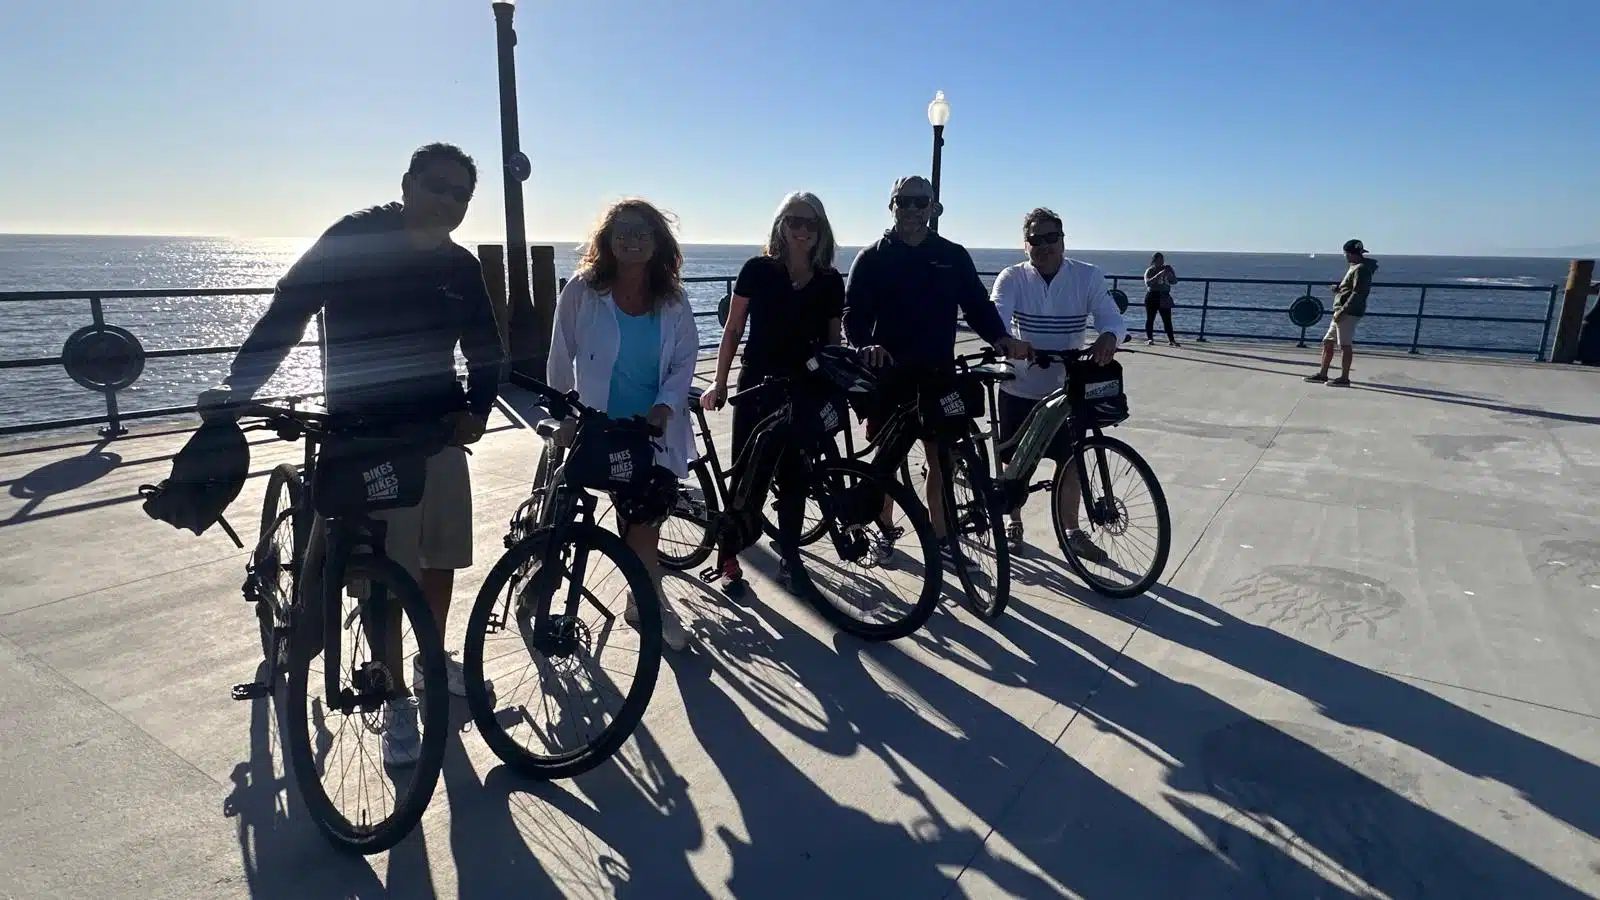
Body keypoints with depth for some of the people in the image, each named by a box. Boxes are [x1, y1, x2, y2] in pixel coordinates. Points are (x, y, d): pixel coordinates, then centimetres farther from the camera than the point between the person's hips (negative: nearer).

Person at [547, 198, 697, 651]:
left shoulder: (672, 299, -1)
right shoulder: (582, 291, -9)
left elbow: (685, 360, -1)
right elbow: (561, 360, -2)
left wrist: (664, 406, -14)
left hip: (656, 427, 2)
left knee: (645, 516, 6)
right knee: (639, 519, 5)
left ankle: (642, 603, 26)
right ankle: (653, 604, 23)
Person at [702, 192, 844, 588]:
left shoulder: (831, 282, 3)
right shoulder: (758, 270, -4)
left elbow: (833, 341, 10)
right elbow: (733, 330, 0)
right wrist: (719, 382, -2)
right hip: (756, 386, -2)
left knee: (793, 474, 9)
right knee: (743, 472, 1)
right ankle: (730, 557, 14)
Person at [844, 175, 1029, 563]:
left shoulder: (954, 256, 6)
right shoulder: (872, 258, 1)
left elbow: (977, 305, 5)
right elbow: (854, 313, -5)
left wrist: (1001, 337, -14)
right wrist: (866, 345, -25)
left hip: (938, 374, 1)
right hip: (889, 374, -1)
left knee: (942, 459, 4)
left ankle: (940, 536, 18)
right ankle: (885, 530, 26)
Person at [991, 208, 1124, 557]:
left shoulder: (1088, 277, -6)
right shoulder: (1012, 278, -9)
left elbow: (1113, 318, -13)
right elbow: (997, 315, -25)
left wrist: (1108, 337, -38)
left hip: (1065, 388, 1)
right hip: (1019, 388, -1)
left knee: (1070, 461, 6)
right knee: (1015, 461, 10)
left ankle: (1071, 531, 24)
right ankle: (1013, 524, 30)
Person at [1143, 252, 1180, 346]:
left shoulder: (1166, 269, 11)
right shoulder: (1149, 271, -1)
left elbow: (1174, 281, 5)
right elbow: (1148, 283, -17)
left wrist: (1169, 273, -11)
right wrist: (1159, 275, -25)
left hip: (1164, 298, 3)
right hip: (1152, 297, -3)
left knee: (1167, 320, -1)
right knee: (1150, 319, 0)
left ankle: (1171, 340, -2)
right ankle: (1149, 338, 7)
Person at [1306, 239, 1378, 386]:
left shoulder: (1361, 269, -13)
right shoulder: (1354, 267, 18)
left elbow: (1358, 293, -20)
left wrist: (1343, 310, -22)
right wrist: (1337, 288, 4)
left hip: (1349, 313, -10)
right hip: (1343, 312, 10)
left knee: (1345, 345, -7)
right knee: (1327, 342, 12)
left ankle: (1344, 378, -4)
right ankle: (1322, 374, 17)